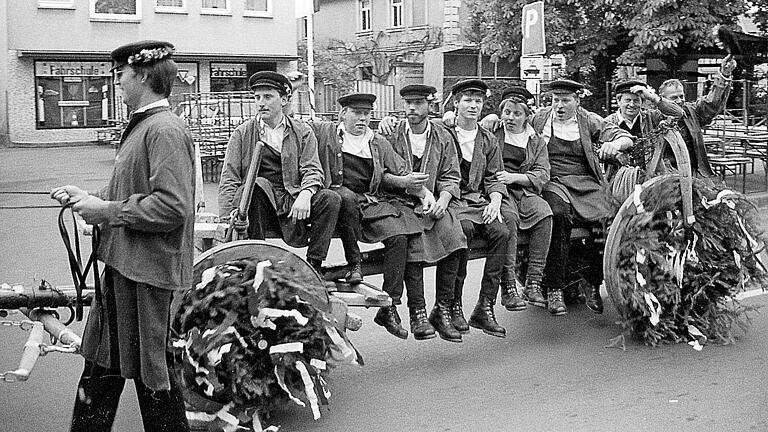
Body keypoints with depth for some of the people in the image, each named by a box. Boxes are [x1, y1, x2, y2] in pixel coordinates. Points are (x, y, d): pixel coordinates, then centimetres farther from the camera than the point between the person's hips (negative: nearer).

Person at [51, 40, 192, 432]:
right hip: (123, 266, 10)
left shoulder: (165, 130, -18)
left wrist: (108, 211, -18)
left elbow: (172, 206, -26)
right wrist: (89, 197, 10)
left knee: (150, 371, 3)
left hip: (147, 270, -10)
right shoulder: (141, 127, 13)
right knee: (102, 364, 19)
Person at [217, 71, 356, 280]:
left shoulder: (303, 132, 12)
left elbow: (313, 171, 1)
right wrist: (227, 221, -13)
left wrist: (305, 194, -23)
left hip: (291, 203, 1)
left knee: (331, 199, -24)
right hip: (258, 202, -1)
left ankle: (313, 265, -21)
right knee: (256, 185, -34)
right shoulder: (242, 134, 10)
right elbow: (228, 181, 3)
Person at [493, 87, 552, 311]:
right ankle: (508, 287, -35)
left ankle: (533, 283, -26)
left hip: (523, 190, 3)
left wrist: (513, 177, -9)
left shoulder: (536, 141, 18)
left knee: (544, 213, -29)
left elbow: (542, 175, 6)